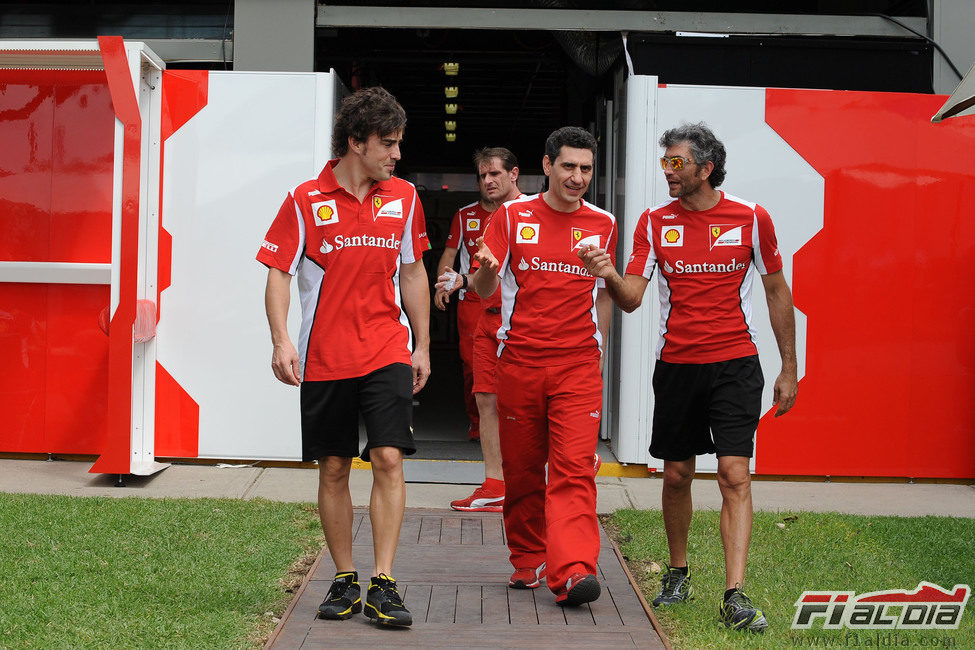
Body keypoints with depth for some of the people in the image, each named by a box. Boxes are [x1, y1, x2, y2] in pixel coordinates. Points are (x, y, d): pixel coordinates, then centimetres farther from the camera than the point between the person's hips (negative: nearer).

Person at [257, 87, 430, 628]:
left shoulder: (403, 198, 7)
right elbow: (278, 273, -2)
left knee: (388, 459, -11)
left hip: (387, 353, 1)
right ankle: (344, 581, 17)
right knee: (333, 469, 5)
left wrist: (422, 346, 15)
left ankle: (383, 585, -8)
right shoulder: (306, 201, -2)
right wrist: (281, 340, -15)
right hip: (324, 358, -1)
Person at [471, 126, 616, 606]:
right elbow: (484, 292, 1)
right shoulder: (513, 216, 3)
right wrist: (486, 270, -22)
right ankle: (527, 560, 24)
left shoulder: (603, 224, 9)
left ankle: (572, 571, -21)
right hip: (519, 363, 0)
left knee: (574, 469, -12)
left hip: (578, 365, 0)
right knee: (521, 470, 8)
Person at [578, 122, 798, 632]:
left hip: (735, 364, -2)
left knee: (734, 475, -12)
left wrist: (788, 369, 6)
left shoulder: (751, 219, -2)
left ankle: (735, 596, -14)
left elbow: (777, 293, 7)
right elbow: (631, 298, -4)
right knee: (676, 475, 10)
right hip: (676, 365, 2)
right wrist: (609, 275, -27)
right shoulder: (655, 222, 2)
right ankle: (677, 573, 30)